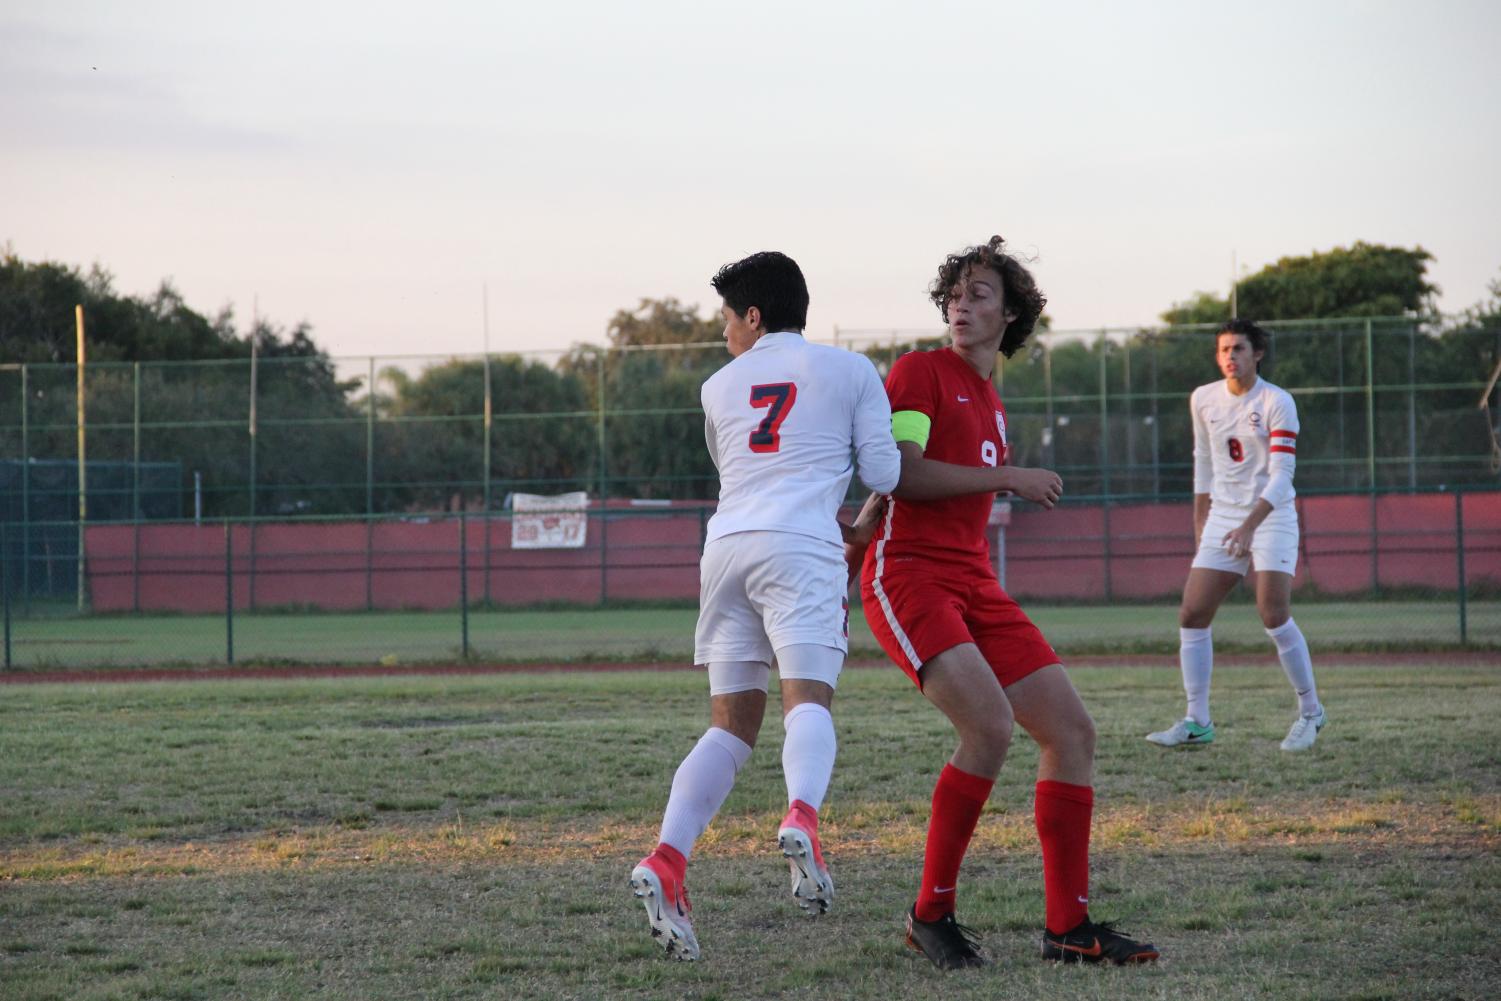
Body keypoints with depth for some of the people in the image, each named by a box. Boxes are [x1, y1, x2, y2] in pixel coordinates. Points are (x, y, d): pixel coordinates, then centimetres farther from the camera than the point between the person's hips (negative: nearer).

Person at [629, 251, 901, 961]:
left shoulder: (720, 386, 23)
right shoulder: (851, 371, 13)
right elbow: (882, 474, 7)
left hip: (727, 547, 3)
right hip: (801, 548, -3)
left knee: (732, 722, 5)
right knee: (808, 697, -14)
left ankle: (666, 862, -11)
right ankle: (801, 818, -44)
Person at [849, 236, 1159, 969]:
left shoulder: (990, 402, 21)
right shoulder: (920, 371, -3)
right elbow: (901, 474, -16)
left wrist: (854, 545, 27)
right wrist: (1007, 476, -13)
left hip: (973, 582, 8)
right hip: (908, 575, -8)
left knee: (1071, 729, 0)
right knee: (989, 725, -26)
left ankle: (1068, 928, 4)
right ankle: (932, 913, -12)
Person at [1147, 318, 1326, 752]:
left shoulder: (1276, 402, -12)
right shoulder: (1204, 399, 5)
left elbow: (1281, 475, -18)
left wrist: (1249, 526, -29)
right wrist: (1201, 521, 18)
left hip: (1271, 518, -5)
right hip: (1223, 517, 5)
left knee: (1274, 615, -17)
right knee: (1192, 614, -4)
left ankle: (1310, 712, 1)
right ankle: (1197, 722, 1)